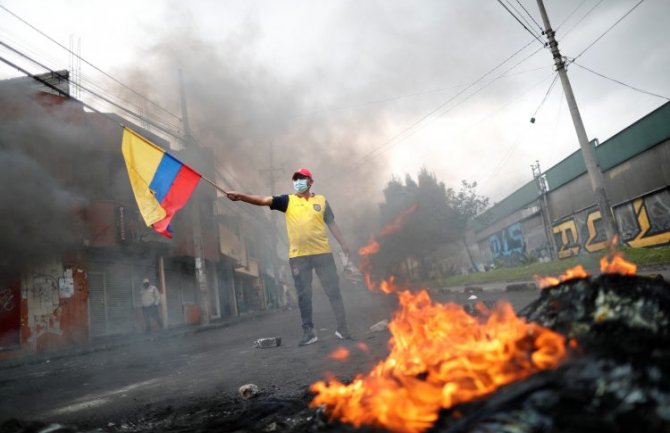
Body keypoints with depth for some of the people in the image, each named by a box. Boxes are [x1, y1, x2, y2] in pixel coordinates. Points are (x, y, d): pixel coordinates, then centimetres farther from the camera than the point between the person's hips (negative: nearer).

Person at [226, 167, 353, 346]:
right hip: (298, 256, 0)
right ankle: (309, 332, 14)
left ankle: (342, 327, 16)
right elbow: (262, 200, -6)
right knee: (304, 296, 4)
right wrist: (240, 196, -19)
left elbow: (332, 224, 13)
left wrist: (343, 245, 7)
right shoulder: (288, 201, 5)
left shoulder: (321, 200, 9)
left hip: (323, 253, 0)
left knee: (333, 291, 4)